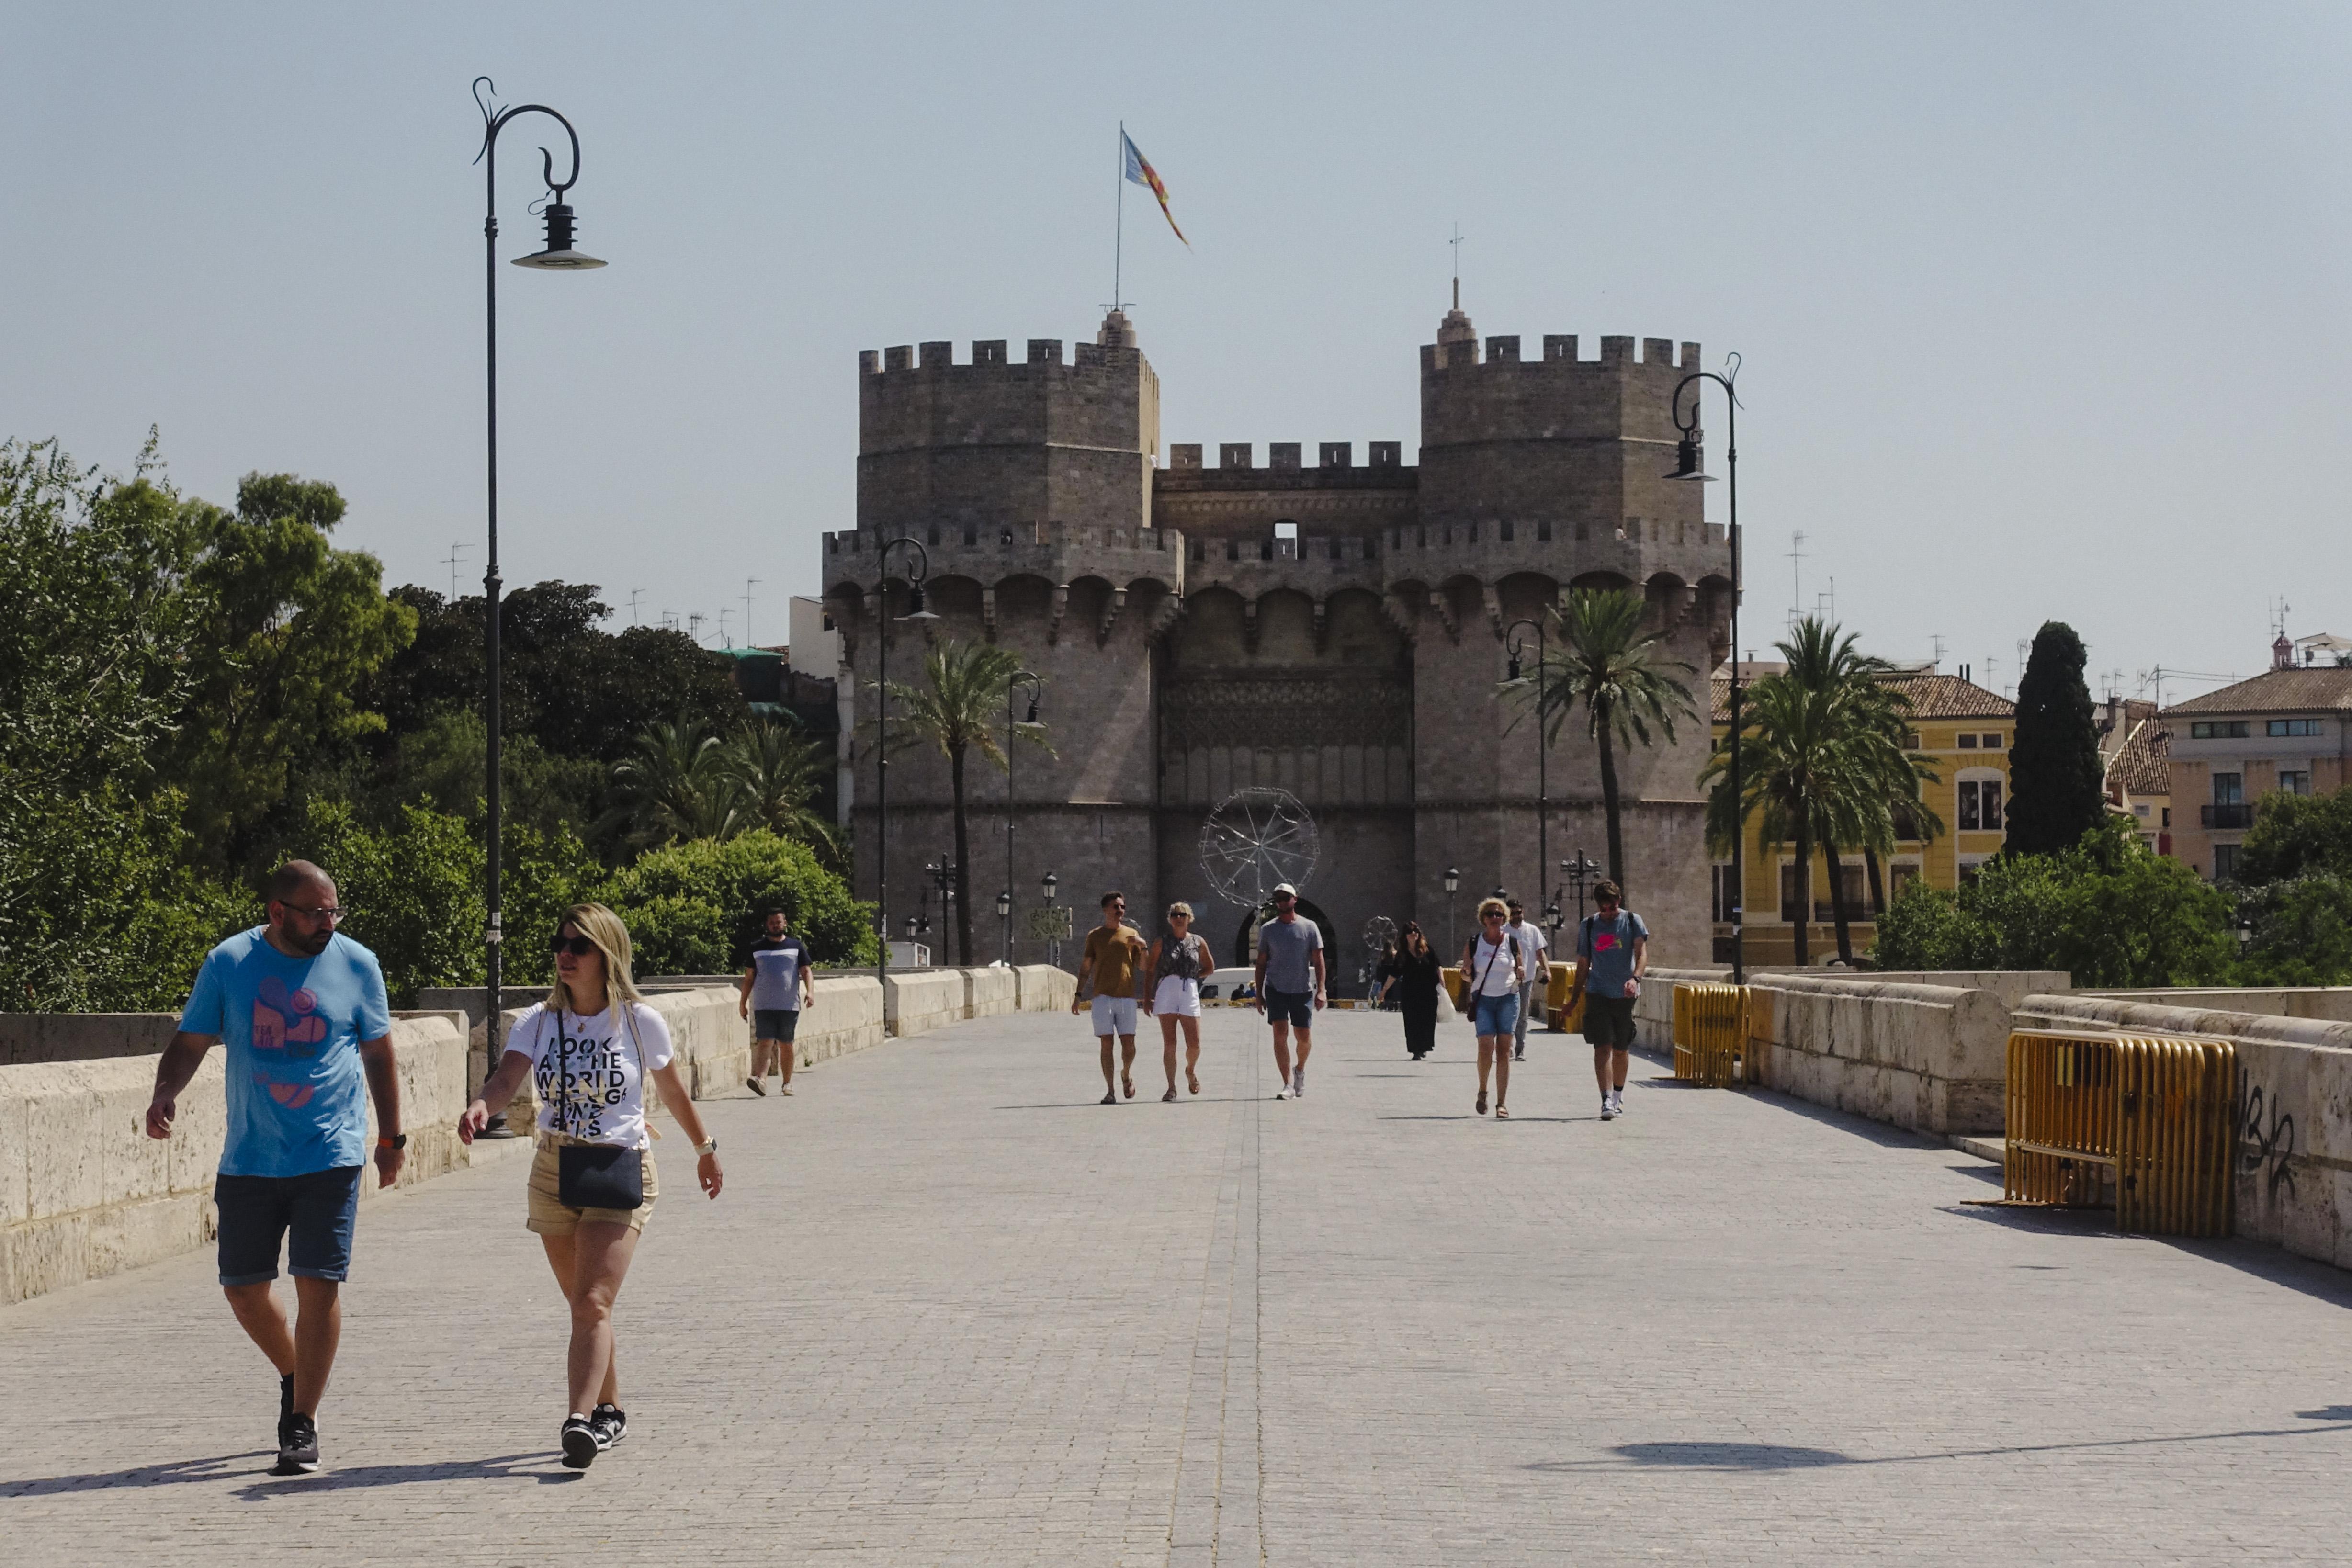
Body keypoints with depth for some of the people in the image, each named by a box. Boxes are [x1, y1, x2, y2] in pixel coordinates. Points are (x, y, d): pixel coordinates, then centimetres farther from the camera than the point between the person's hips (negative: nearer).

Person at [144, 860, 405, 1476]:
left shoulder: (357, 965, 1)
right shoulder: (228, 964, 1)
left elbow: (378, 1052, 12)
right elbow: (190, 1042, 5)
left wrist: (391, 1137, 13)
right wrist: (164, 1095, -14)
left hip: (331, 1157, -2)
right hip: (249, 1160, 2)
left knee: (319, 1285, -8)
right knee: (243, 1286, 7)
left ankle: (303, 1425, 1)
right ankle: (295, 1375, 35)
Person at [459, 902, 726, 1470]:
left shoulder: (639, 1022, -5)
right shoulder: (539, 1021, 0)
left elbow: (673, 1091, 10)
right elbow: (507, 1078, -16)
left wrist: (705, 1149, 21)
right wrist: (481, 1107, -39)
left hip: (620, 1172, -4)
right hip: (554, 1172, 4)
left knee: (593, 1302, -17)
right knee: (584, 1306, 13)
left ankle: (580, 1422, -26)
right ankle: (610, 1410, 31)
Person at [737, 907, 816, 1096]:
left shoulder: (796, 946, 10)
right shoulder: (757, 948, 11)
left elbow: (806, 971, 6)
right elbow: (749, 977, 13)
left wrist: (810, 992, -12)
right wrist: (742, 1003, 10)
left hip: (789, 1005, 0)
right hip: (763, 1006, 0)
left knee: (786, 1045, 5)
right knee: (765, 1042, -15)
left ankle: (787, 1084, 16)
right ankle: (759, 1078, -30)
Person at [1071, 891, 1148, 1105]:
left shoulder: (1131, 934, 13)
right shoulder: (1095, 936, 9)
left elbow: (1143, 966, 12)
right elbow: (1086, 968, 10)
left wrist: (1143, 947, -6)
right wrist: (1078, 995, 3)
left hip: (1127, 997, 1)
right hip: (1103, 997, -1)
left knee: (1129, 1045, -4)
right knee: (1107, 1044, -5)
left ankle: (1126, 1075, 26)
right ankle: (1110, 1091, -1)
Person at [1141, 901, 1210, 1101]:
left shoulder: (1198, 943, 10)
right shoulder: (1162, 944, 6)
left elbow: (1210, 967, 23)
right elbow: (1149, 971, 7)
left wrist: (1192, 976, 10)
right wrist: (1147, 998, 0)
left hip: (1190, 993, 1)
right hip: (1166, 993, -1)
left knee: (1194, 1045, -4)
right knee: (1169, 1044, -3)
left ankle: (1191, 1070, 29)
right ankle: (1171, 1088, 2)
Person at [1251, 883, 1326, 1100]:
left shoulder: (1309, 927, 3)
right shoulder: (1267, 929, 6)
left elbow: (1318, 961, 2)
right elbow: (1261, 963, 10)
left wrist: (1321, 991, -7)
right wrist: (1259, 994, 5)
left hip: (1303, 990, 0)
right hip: (1276, 989, 0)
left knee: (1304, 1036, 4)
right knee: (1280, 1034, -11)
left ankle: (1300, 1069, 35)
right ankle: (1288, 1085, -10)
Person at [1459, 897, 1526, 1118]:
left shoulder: (1512, 942, 4)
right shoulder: (1473, 944, 3)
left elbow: (1520, 970, 13)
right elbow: (1466, 976, 8)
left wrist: (1521, 976, -10)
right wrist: (1467, 974, -15)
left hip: (1508, 998, 1)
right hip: (1483, 999, -1)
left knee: (1504, 1051, -3)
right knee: (1486, 1048, -13)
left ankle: (1502, 1104, 0)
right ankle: (1482, 1091, 13)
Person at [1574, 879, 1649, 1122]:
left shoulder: (1633, 921, 3)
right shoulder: (1588, 926, 8)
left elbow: (1642, 952, -10)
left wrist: (1635, 978, -29)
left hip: (1625, 995, 0)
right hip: (1597, 993, 0)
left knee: (1621, 1049, 11)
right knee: (1603, 1047, -12)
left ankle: (1618, 1095, 31)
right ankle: (1607, 1101, -19)